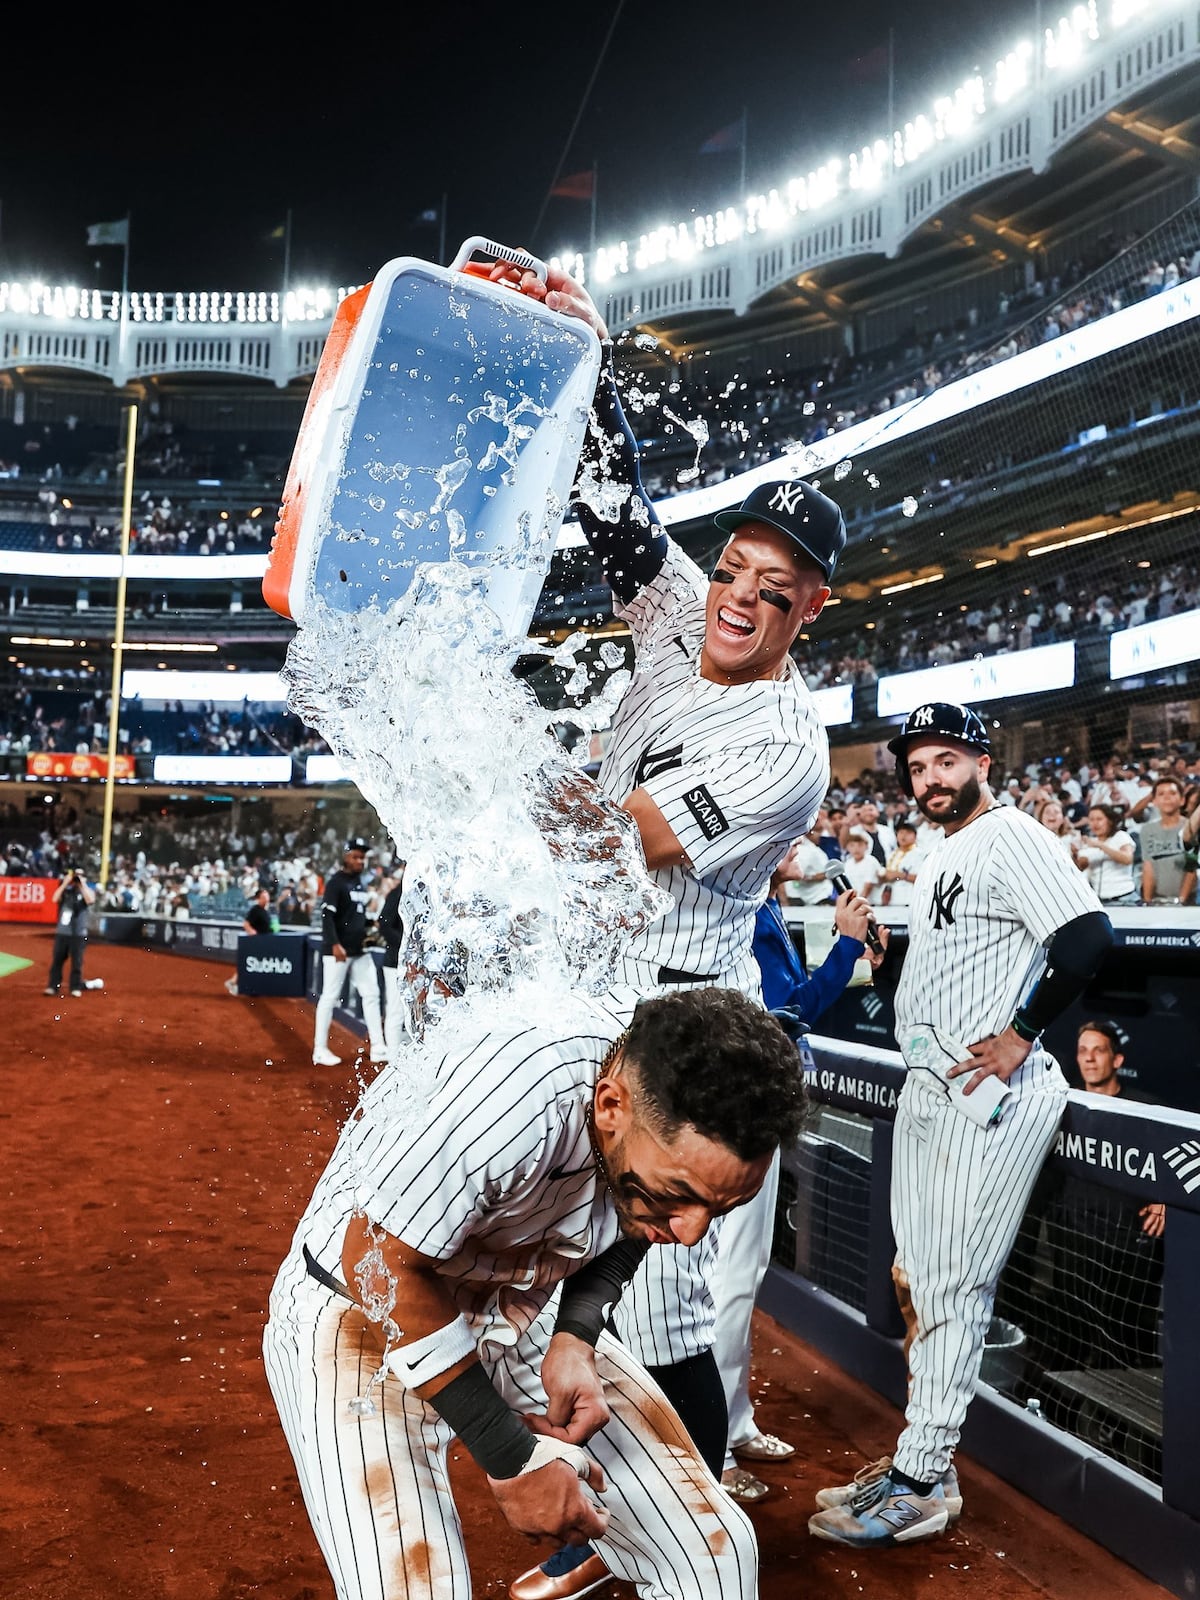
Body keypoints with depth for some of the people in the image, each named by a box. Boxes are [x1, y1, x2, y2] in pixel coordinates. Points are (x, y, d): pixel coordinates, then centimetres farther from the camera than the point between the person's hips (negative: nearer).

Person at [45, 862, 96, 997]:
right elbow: (55, 899, -9)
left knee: (77, 961, 2)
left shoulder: (87, 890, 2)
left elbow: (90, 900, -20)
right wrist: (65, 883, -13)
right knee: (57, 959, 3)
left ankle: (76, 987, 10)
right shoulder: (65, 889, 9)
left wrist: (82, 883, -15)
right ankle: (53, 986, 8)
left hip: (78, 933, -2)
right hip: (61, 932, 2)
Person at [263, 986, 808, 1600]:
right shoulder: (513, 1090, -38)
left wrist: (577, 1338, -13)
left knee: (715, 1548, -3)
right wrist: (511, 1456, -21)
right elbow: (380, 1265, -26)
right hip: (363, 1312, -5)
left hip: (526, 1310, 5)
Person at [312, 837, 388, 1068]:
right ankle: (320, 1050, 4)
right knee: (330, 996, -3)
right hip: (338, 951, -8)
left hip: (360, 950, 8)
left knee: (371, 994, 6)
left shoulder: (360, 882, 14)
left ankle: (377, 1048, 10)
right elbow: (327, 915, -18)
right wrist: (335, 944, -26)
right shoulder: (336, 882, -10)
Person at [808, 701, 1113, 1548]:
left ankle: (920, 1482, 5)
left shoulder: (1010, 836, -13)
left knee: (952, 1286, -4)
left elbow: (1088, 936, -25)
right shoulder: (941, 859, 18)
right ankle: (923, 1455, 25)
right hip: (928, 1090, 10)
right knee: (922, 1278, 14)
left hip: (988, 1096, -10)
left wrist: (1022, 1036, -21)